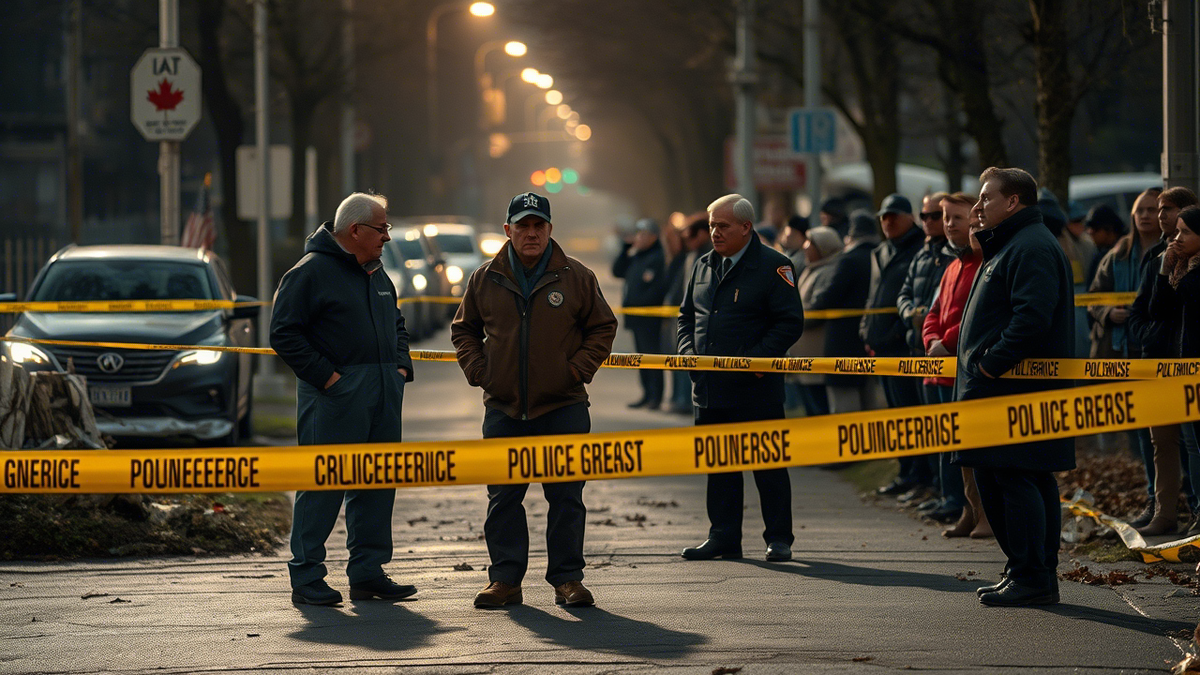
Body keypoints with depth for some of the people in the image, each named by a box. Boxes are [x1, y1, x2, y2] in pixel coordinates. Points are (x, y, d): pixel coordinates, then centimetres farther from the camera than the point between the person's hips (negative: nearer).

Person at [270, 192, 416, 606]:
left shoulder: (377, 275, 18)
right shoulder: (311, 272, -8)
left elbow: (396, 324, 31)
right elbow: (284, 334, -11)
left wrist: (401, 366, 14)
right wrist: (325, 375, -15)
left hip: (383, 398, 8)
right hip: (335, 397, -8)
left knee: (377, 486, 9)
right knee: (323, 486, -6)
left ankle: (368, 572, 16)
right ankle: (307, 578, -2)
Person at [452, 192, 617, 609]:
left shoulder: (576, 277, 0)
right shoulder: (486, 280, 5)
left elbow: (602, 327, 9)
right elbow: (463, 329, 17)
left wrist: (579, 368, -2)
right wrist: (477, 370, 4)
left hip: (563, 406, -1)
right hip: (503, 407, 2)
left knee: (565, 497, 1)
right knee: (503, 498, 4)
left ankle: (567, 579, 8)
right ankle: (505, 579, 11)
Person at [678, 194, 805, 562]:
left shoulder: (773, 266, -7)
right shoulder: (704, 266, 13)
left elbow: (791, 322, -10)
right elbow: (687, 315, 22)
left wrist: (755, 357, -18)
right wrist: (689, 350, 3)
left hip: (756, 388, -6)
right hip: (709, 387, 6)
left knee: (768, 464, 1)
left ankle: (778, 539, 8)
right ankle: (723, 537, 18)